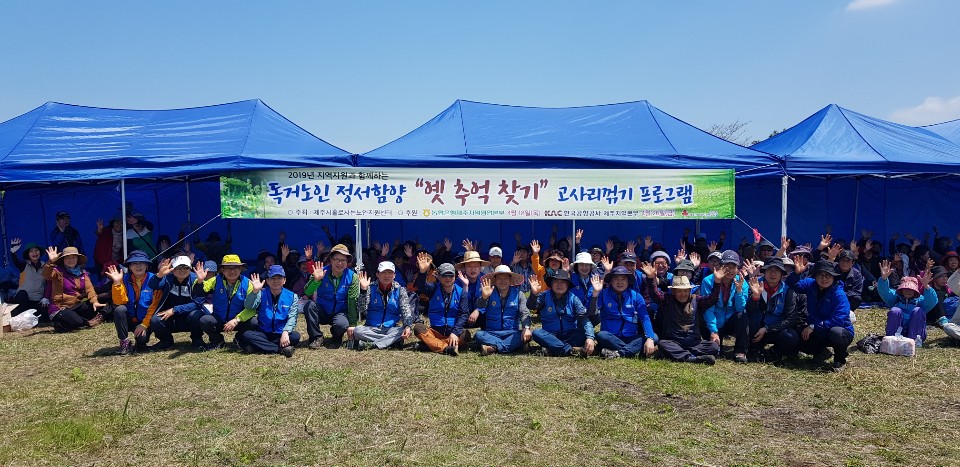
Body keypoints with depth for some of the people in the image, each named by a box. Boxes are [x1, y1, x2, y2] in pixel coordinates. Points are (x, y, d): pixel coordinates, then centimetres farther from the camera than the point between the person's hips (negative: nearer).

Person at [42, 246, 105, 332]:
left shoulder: (82, 273, 7)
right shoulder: (58, 271, -6)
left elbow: (89, 288, -5)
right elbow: (47, 275, -28)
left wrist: (94, 301, -22)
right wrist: (51, 262, -45)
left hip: (76, 306, 6)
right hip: (60, 308, -6)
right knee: (76, 322, -31)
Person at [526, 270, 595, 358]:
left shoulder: (573, 299, 0)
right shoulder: (545, 296, 0)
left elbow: (584, 319, -12)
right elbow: (531, 306, -17)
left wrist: (590, 338, -29)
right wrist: (534, 294, -40)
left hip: (570, 335, 0)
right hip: (550, 335, 0)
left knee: (584, 333, -27)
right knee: (537, 333, -29)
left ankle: (554, 350, -33)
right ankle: (571, 350, -37)